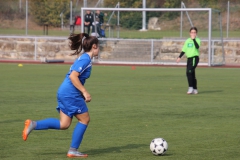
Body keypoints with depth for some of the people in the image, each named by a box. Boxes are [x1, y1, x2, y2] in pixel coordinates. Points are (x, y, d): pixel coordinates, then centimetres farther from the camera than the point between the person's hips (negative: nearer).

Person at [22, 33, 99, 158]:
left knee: (64, 124, 8)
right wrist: (84, 92, -19)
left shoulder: (84, 58, 18)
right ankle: (73, 150, 6)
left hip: (63, 92, 9)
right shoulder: (86, 59, -13)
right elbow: (73, 76, -22)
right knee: (84, 119, 3)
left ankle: (33, 125, -2)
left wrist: (83, 93, 21)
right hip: (70, 94, -9)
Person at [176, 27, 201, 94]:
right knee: (191, 74, 9)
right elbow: (184, 50, 18)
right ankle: (195, 89, 17)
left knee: (189, 72, -20)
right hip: (189, 58, 7)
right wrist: (179, 57, 9)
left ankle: (190, 87, -16)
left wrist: (194, 39, -23)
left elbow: (197, 47, -23)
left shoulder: (197, 40, -3)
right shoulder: (187, 41, 14)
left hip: (195, 57, -7)